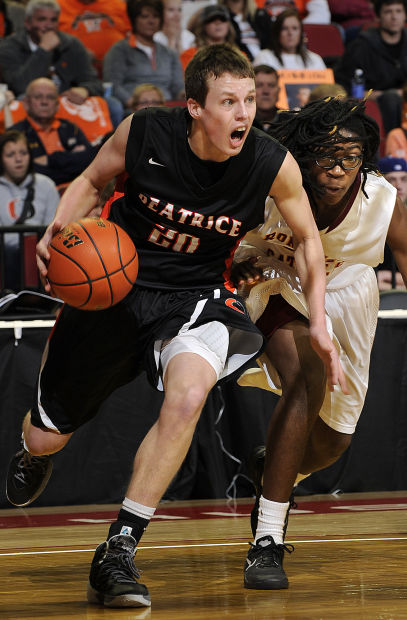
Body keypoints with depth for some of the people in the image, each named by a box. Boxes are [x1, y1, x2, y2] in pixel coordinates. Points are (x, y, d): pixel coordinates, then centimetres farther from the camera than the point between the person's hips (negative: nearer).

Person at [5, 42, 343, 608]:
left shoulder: (273, 164, -17)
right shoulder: (144, 132, -18)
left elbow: (307, 237, 2)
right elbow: (92, 181, 2)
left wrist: (319, 324, -2)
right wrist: (58, 232, -16)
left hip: (194, 295, -1)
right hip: (114, 282, 1)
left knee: (188, 395, -34)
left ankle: (117, 555, -22)